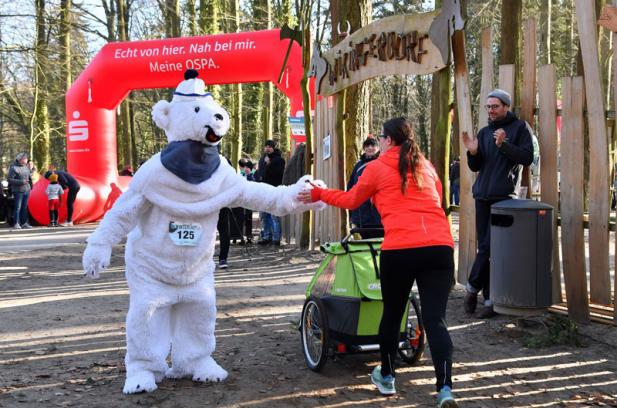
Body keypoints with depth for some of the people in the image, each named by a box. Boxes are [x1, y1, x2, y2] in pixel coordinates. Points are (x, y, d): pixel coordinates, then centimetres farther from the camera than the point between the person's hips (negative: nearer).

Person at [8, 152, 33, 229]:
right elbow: (10, 180, -12)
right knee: (17, 207, -5)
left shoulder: (26, 166, 11)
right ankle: (16, 224, -2)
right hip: (18, 190, -6)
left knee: (25, 207, 9)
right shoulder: (13, 168, -8)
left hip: (27, 190, 6)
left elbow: (30, 176, 23)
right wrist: (21, 182, -19)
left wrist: (31, 185, 7)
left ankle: (24, 223, 14)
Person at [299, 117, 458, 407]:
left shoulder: (376, 168, 9)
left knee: (392, 313, 16)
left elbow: (351, 200, 21)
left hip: (399, 249, -3)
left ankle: (387, 377, 32)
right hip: (440, 246, 3)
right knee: (435, 318, 1)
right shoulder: (426, 166, 21)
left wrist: (319, 194, 35)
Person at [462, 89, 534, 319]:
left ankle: (473, 287, 3)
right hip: (482, 196, 5)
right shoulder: (485, 132, 18)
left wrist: (504, 145, -20)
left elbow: (527, 158, -8)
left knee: (490, 246, -11)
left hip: (503, 196, -5)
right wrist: (472, 152, -4)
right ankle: (490, 297, 10)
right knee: (484, 246, 4)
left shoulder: (519, 128, 3)